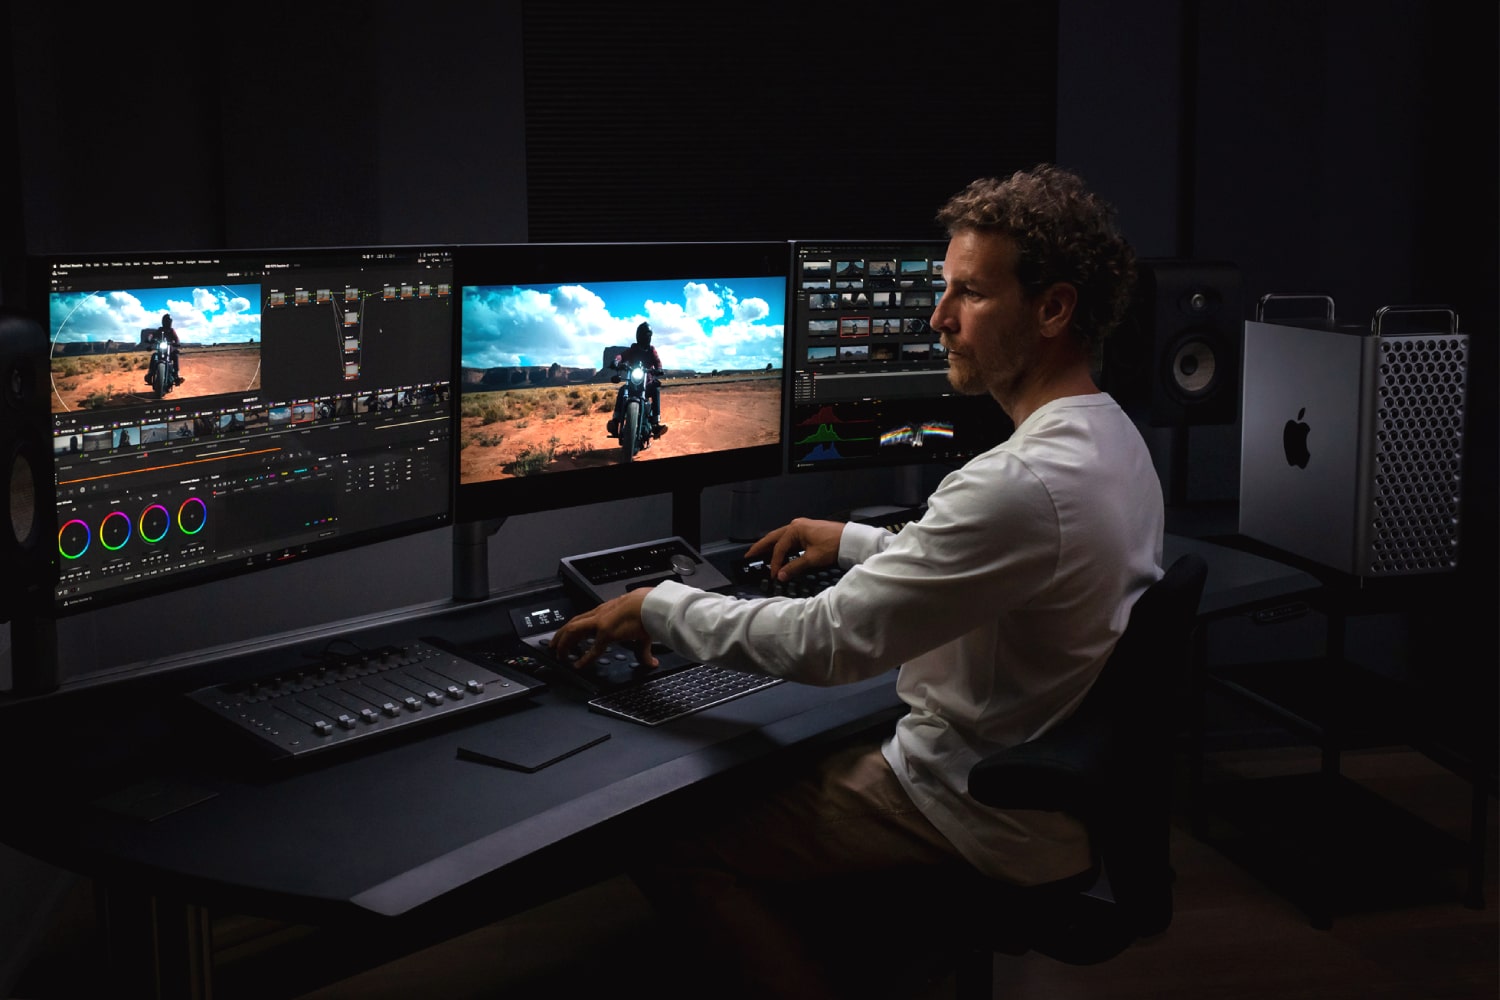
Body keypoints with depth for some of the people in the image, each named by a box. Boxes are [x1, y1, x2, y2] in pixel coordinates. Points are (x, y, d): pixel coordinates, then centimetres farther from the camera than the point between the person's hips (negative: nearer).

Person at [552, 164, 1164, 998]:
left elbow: (827, 644, -26)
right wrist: (857, 544, 19)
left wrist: (658, 607, -13)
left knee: (678, 851, -3)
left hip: (993, 822, -10)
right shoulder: (1113, 439, 2)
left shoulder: (1020, 484, -31)